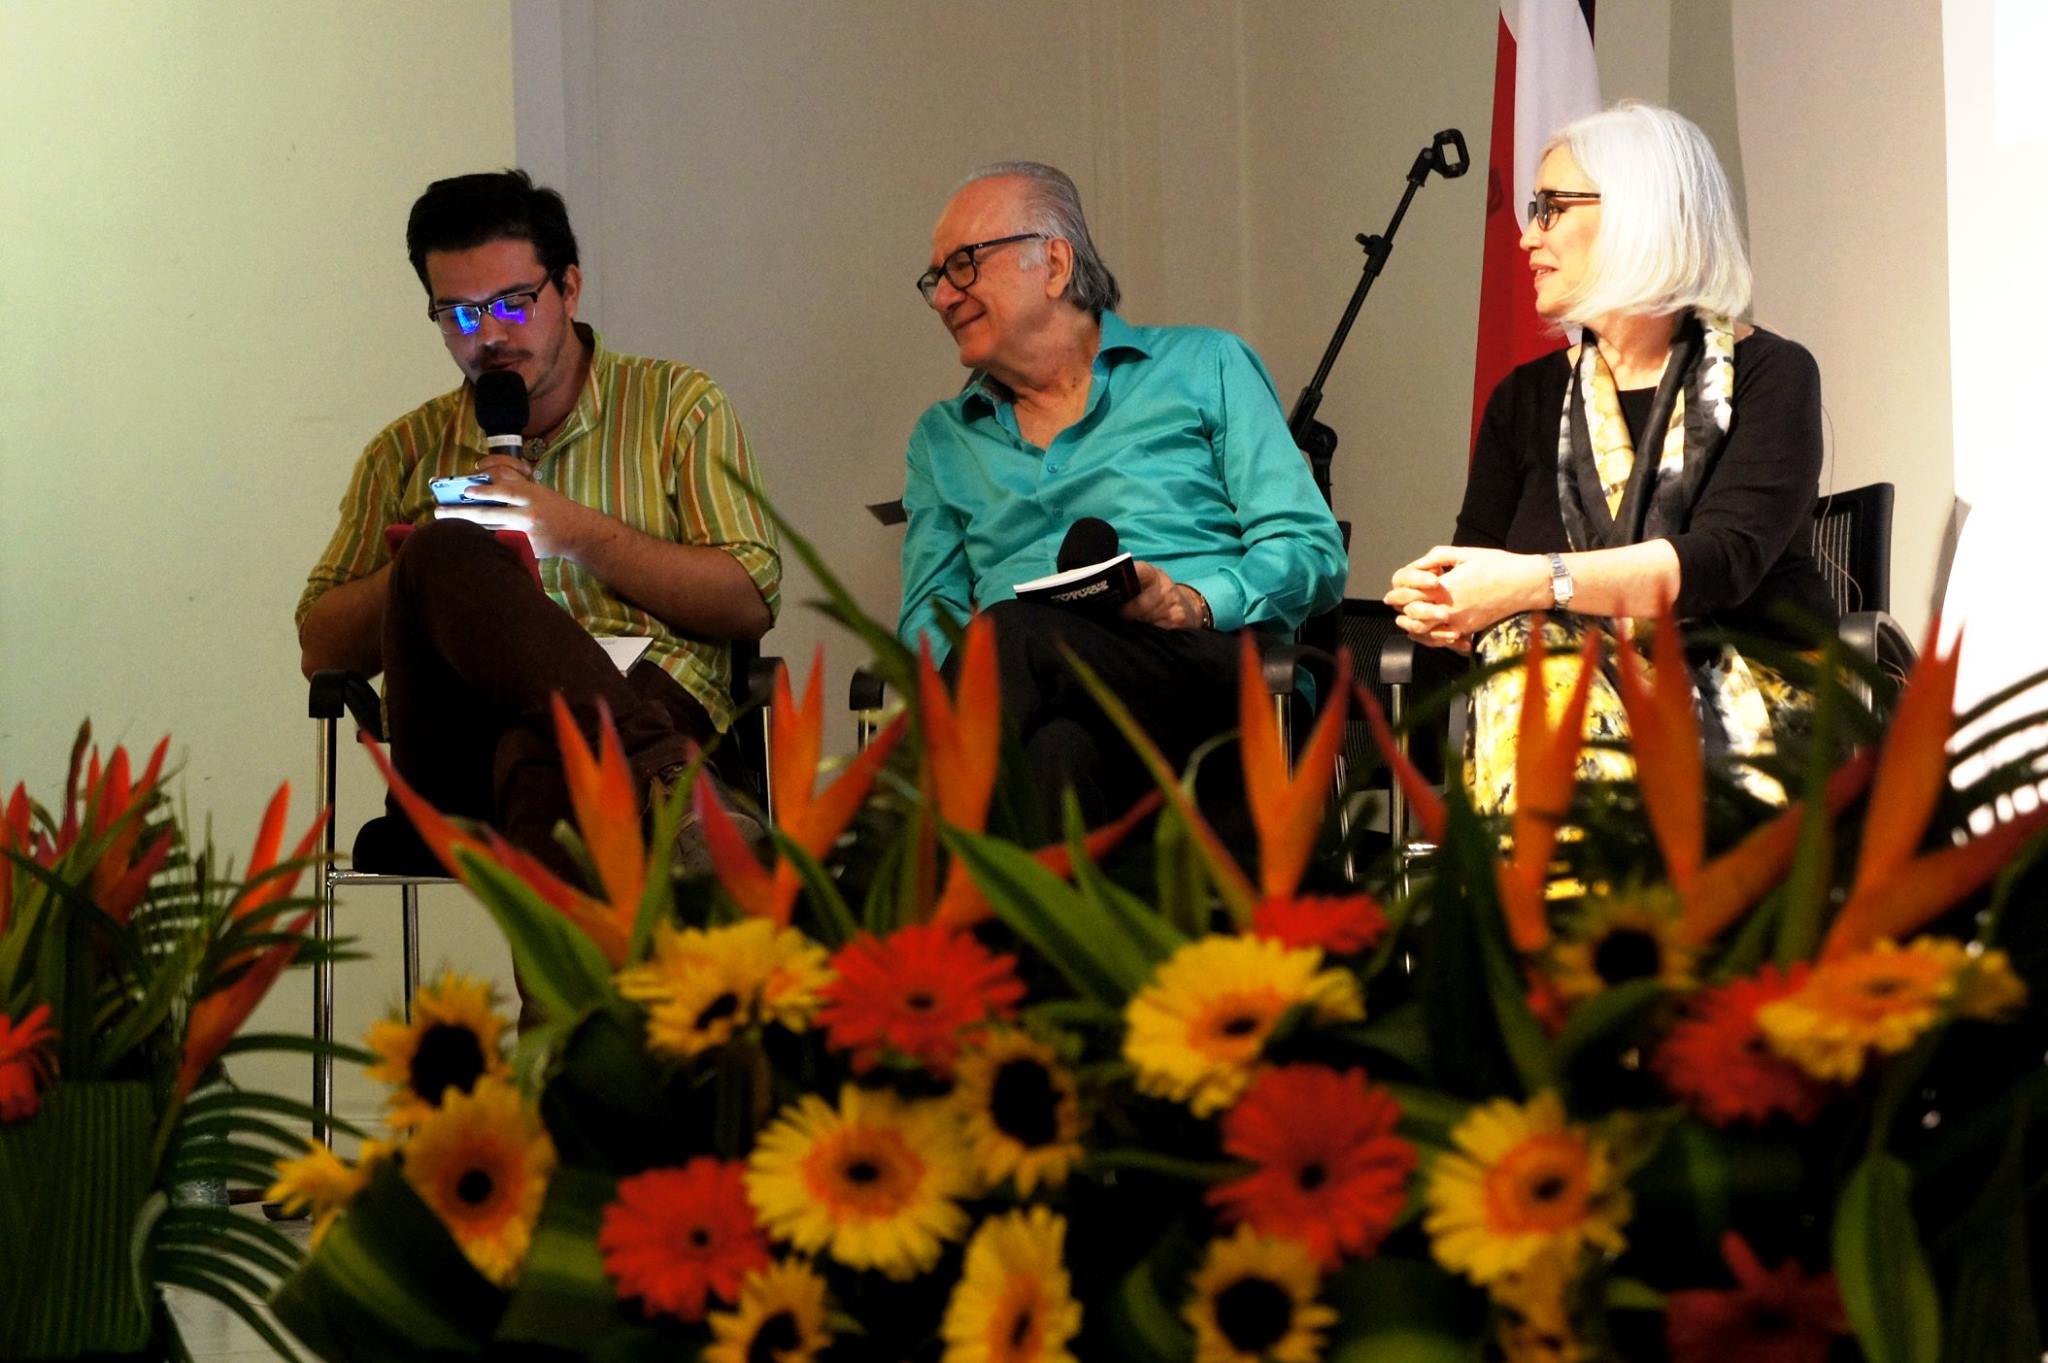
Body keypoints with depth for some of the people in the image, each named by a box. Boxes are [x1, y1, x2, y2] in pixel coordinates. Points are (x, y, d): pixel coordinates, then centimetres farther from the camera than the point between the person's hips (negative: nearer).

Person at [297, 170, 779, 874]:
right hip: (461, 753, 2)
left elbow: (751, 602, 8)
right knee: (446, 557, -33)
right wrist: (433, 558, 1)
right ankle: (664, 778, -50)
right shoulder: (405, 453, 27)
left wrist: (576, 533, -2)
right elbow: (321, 650, 20)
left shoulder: (676, 403, 20)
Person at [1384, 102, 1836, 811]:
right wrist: (1441, 608, -18)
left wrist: (1539, 582, -25)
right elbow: (1474, 584, 8)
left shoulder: (1767, 375, 3)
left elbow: (1723, 559, -14)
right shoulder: (1526, 399, 19)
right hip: (1568, 699, 3)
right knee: (1528, 648, -34)